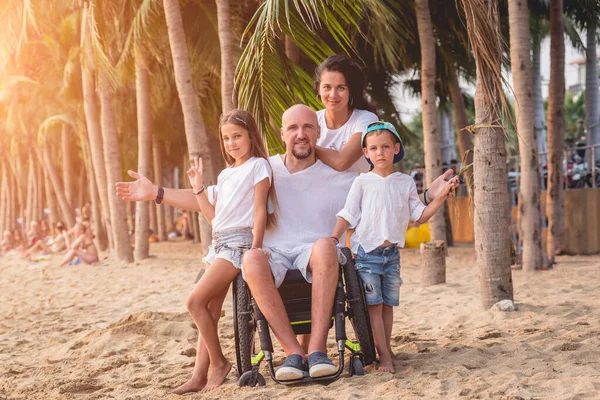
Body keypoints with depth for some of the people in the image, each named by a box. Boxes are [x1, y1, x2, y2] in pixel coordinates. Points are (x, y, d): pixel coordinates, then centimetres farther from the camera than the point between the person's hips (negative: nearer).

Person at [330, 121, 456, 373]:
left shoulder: (405, 183, 8)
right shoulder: (362, 182, -1)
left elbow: (420, 216, 9)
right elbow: (347, 215, -3)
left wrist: (441, 196, -1)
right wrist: (333, 239, -16)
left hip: (392, 252, 3)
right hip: (366, 251, -3)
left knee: (388, 304, 7)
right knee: (373, 304, -5)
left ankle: (385, 349, 16)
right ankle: (383, 354, -4)